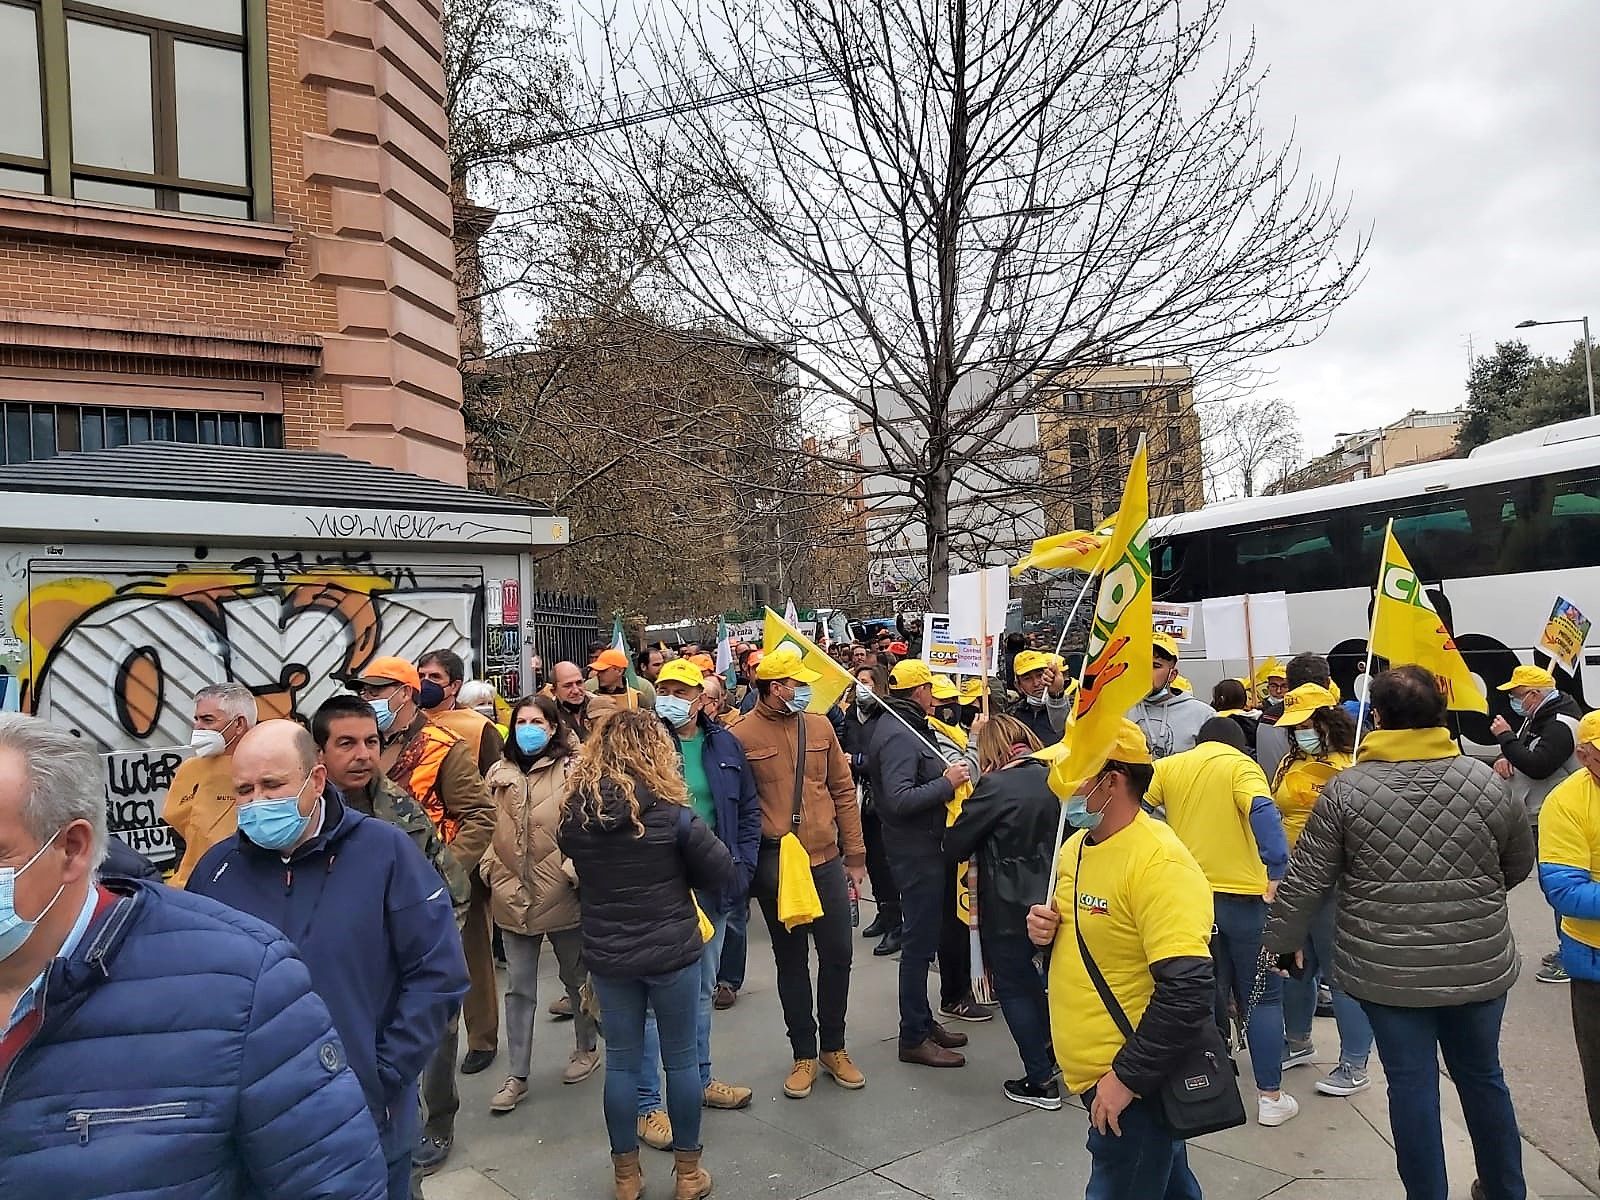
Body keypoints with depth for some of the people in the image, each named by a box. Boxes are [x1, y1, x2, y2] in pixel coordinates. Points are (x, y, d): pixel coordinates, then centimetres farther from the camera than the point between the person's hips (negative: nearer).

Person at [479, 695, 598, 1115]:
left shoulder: (570, 770, -10)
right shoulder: (499, 773, 4)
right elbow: (488, 826, 11)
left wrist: (576, 870, -17)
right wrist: (490, 869, 2)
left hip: (561, 894, -3)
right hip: (512, 896, 4)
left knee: (575, 977, 16)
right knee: (518, 989, 11)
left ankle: (586, 1048, 37)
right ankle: (517, 1075, 22)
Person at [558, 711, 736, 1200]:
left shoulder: (575, 811, -7)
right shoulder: (669, 811, -16)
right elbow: (725, 874, -10)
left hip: (607, 954, 3)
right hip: (672, 951, -3)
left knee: (621, 1062, 15)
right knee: (681, 1058, 13)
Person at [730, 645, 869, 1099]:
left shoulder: (819, 725, 4)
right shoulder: (741, 736, -8)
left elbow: (842, 790, 8)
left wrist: (855, 854, 7)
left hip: (826, 859, 3)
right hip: (775, 865, -3)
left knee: (837, 954, 9)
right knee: (791, 961, 11)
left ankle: (833, 1047, 30)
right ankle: (805, 1054, 27)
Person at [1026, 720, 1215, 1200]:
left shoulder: (1159, 863, -23)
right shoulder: (1075, 845, 4)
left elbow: (1189, 991, -28)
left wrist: (1127, 1077, -23)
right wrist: (1046, 928, -3)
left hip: (1134, 1082, -8)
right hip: (1091, 1071, 8)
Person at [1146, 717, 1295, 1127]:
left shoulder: (1167, 766, 7)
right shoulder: (1241, 765, -3)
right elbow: (1262, 812, -20)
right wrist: (1277, 873, -26)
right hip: (1242, 895, -3)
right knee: (1262, 995, 11)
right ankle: (1271, 1097, 14)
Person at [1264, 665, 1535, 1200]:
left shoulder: (1346, 788, -11)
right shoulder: (1485, 780, -5)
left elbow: (1306, 881, -8)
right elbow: (1519, 864, 11)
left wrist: (1282, 940, 4)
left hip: (1388, 971, -3)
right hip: (1479, 966, 3)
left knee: (1412, 1085, 9)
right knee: (1483, 1078, 21)